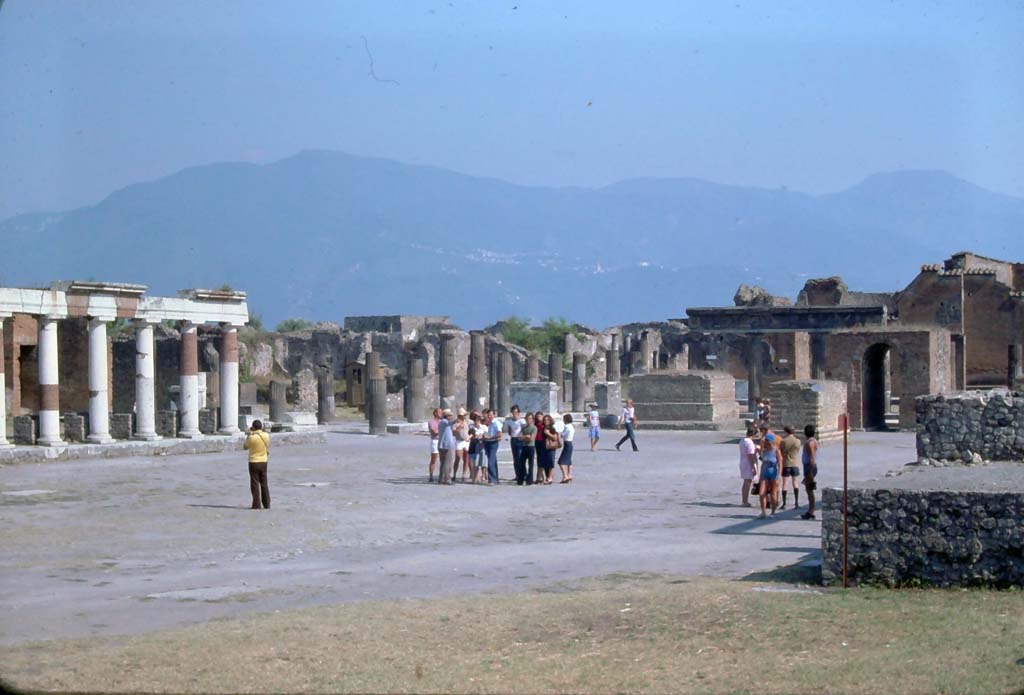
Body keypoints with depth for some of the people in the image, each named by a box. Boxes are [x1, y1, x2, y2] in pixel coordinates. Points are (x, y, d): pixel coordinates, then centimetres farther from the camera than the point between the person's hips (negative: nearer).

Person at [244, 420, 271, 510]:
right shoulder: (266, 435, -4)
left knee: (255, 484, 2)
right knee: (264, 484, 13)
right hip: (263, 462, 5)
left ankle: (257, 505, 1)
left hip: (254, 462, -5)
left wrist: (248, 436, 7)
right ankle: (267, 504, 15)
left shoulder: (252, 437, -18)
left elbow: (246, 447, -2)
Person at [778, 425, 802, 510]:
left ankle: (784, 504, 2)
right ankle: (796, 503, 9)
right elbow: (797, 451, 9)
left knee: (784, 483, 3)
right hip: (795, 464, 3)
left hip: (786, 464, -3)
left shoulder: (783, 441, -11)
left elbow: (780, 452, -4)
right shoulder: (798, 441, -3)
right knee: (794, 482, 12)